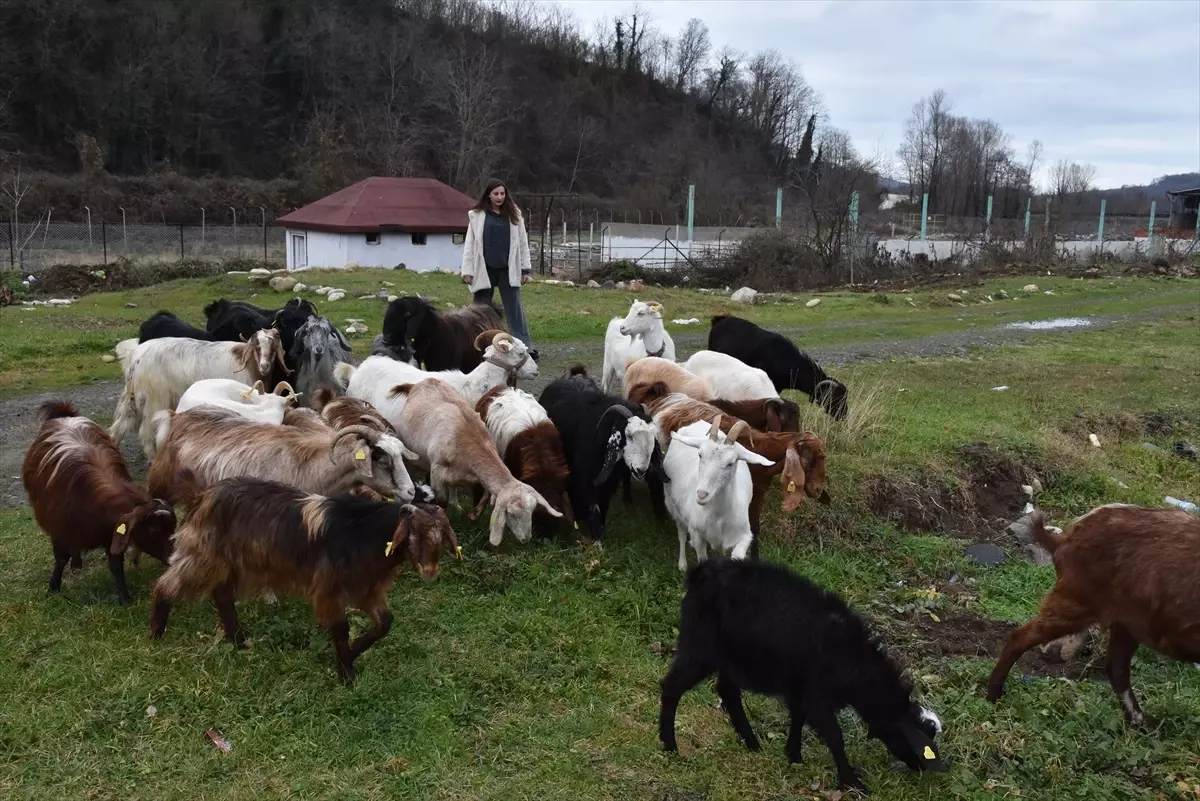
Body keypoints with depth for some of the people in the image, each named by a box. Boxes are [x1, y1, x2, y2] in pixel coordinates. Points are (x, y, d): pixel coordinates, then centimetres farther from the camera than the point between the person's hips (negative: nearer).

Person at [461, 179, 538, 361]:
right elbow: (469, 244, 2)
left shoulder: (514, 215, 5)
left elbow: (522, 242, 7)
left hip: (507, 270, 1)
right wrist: (467, 270, -3)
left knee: (515, 309, 0)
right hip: (485, 269, 0)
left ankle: (526, 349, 0)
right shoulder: (477, 215, 1)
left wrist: (525, 269, 2)